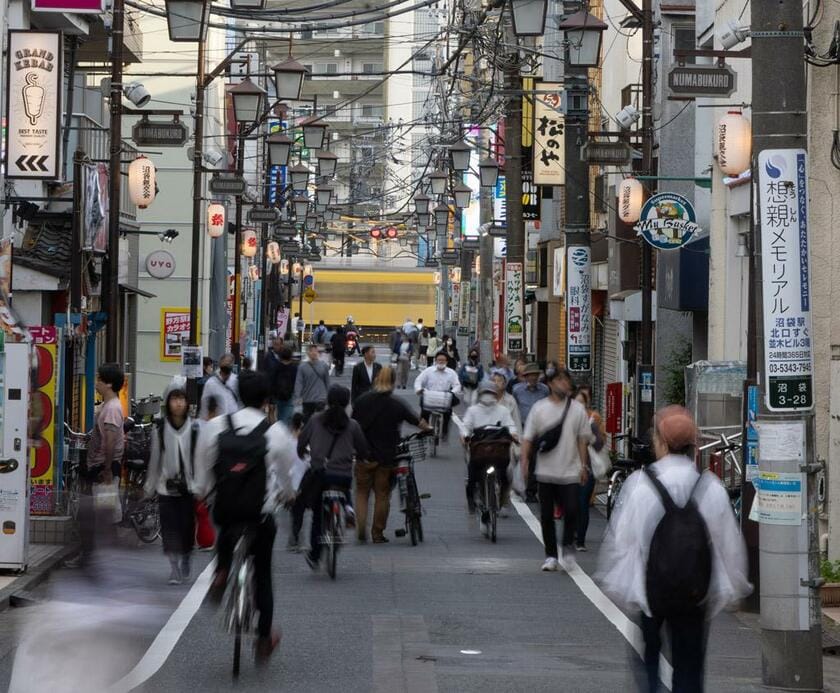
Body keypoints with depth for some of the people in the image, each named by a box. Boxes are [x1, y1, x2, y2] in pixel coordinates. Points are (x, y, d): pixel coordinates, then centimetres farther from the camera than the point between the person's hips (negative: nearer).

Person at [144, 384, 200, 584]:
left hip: (189, 487, 0)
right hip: (167, 487, 0)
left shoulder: (195, 429, -4)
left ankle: (185, 562, 27)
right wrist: (149, 487, 12)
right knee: (169, 527, -4)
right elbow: (154, 460, 8)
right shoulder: (160, 430, 0)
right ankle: (174, 568, 3)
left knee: (188, 526, 4)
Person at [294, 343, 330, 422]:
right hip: (307, 400, 1)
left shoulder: (323, 366, 2)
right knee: (307, 419, 11)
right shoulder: (302, 367, -2)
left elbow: (327, 382, 10)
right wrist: (297, 397, -19)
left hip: (320, 399, -1)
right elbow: (298, 382, -7)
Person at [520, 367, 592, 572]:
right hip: (546, 472, 0)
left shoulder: (577, 409, 4)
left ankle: (568, 546, 11)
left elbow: (583, 439, 9)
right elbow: (528, 438, 3)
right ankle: (551, 555, 15)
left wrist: (583, 466, 5)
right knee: (547, 515, 5)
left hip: (570, 471, 0)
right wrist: (524, 461, -8)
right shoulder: (539, 408, 2)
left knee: (571, 510, -11)